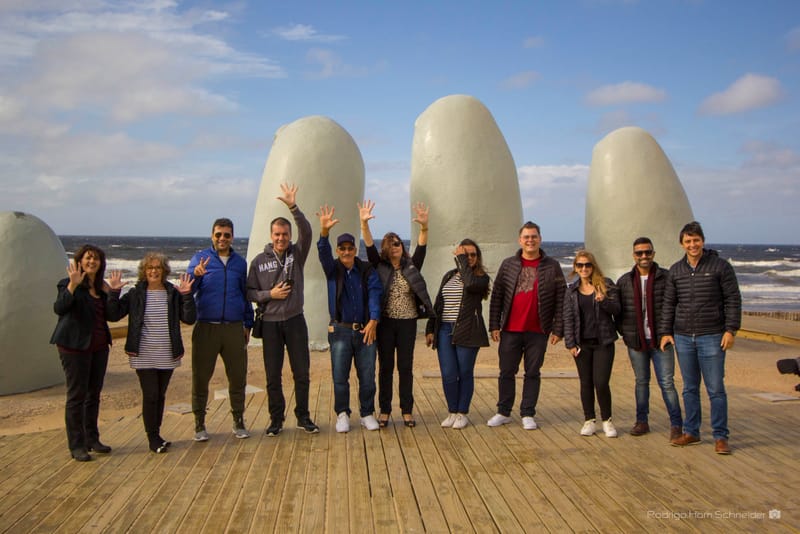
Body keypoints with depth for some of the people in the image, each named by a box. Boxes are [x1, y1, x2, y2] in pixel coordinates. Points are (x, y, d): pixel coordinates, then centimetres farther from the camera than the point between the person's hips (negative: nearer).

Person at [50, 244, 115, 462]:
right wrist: (73, 285, -37)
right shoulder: (69, 284, -8)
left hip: (99, 346, 7)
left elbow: (109, 315, 14)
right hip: (76, 346, -7)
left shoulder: (101, 287, 11)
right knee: (76, 395, -2)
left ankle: (92, 439, 24)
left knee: (94, 394, 13)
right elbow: (59, 308, -25)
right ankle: (76, 445, 6)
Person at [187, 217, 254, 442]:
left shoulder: (240, 262, 11)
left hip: (234, 328, 2)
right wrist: (196, 275, -30)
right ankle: (199, 424, 18)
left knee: (238, 376, 6)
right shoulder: (200, 258, 2)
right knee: (200, 377, 4)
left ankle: (239, 422, 20)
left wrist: (247, 324, 14)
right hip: (206, 328, -2)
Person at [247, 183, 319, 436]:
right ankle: (276, 419, 20)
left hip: (295, 321, 0)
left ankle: (303, 417, 20)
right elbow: (249, 292, 4)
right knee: (273, 376, 7)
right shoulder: (259, 261, 2)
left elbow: (307, 232, -18)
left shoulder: (297, 254, 0)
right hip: (270, 323, 0)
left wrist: (293, 207, -30)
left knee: (302, 373, 6)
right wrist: (269, 294, -14)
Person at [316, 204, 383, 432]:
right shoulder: (333, 269, 2)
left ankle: (367, 414, 20)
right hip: (340, 330, 0)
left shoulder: (367, 270, 3)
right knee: (340, 377, 3)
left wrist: (373, 320, -23)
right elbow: (323, 254, -18)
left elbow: (375, 293, -8)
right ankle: (342, 415, 19)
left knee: (367, 377, 5)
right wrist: (324, 231, -38)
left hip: (366, 330, 0)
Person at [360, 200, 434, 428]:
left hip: (407, 323, 0)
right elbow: (370, 247, -9)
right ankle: (384, 411, 13)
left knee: (406, 367, 5)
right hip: (385, 323, 0)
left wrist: (424, 227, -26)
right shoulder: (380, 267, 3)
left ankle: (407, 411, 13)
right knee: (385, 367, 5)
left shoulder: (411, 267, 5)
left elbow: (421, 248, -8)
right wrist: (364, 223, -23)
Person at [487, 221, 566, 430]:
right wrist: (494, 325, 0)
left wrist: (557, 329, -4)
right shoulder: (508, 264, 5)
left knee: (533, 373, 7)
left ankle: (528, 414, 18)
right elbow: (496, 296, 5)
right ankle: (503, 412, 20)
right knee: (506, 372, 7)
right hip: (510, 330, 1)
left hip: (538, 331, -1)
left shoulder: (552, 266, 1)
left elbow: (561, 300, 0)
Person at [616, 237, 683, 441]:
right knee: (641, 382, 12)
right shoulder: (624, 281, 6)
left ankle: (676, 424, 9)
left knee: (666, 383, -1)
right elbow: (617, 308, 13)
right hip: (636, 342, 3)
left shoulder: (666, 277, -3)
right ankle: (642, 421, 23)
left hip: (661, 340, -3)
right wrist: (623, 331, 4)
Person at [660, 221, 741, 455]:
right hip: (683, 338, 4)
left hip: (711, 337, -4)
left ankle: (720, 436, 9)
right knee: (690, 388, 11)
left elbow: (733, 300, -2)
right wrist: (665, 332, 6)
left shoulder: (720, 266, -3)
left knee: (716, 389, 0)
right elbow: (669, 303, 12)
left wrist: (731, 330, -9)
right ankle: (691, 432, 20)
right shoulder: (675, 270, 8)